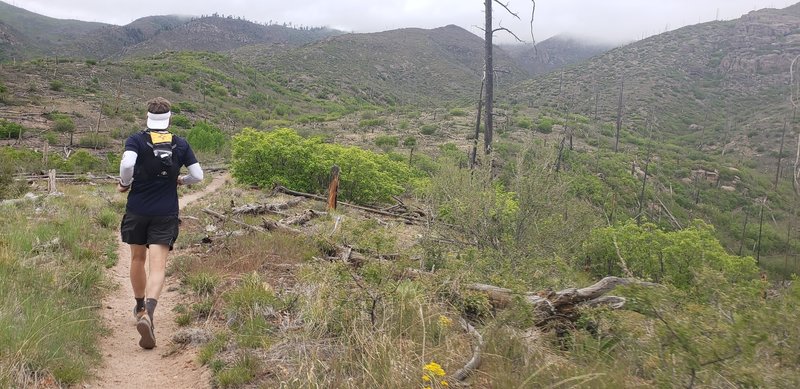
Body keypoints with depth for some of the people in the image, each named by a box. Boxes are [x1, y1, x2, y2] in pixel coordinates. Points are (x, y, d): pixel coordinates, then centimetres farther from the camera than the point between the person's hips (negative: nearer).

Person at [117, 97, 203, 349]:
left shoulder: (136, 140, -4)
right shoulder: (181, 144, 2)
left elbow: (127, 163, -23)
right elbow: (198, 176, 0)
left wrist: (124, 184, -4)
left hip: (137, 210, 1)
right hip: (166, 214, 0)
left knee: (138, 258, 20)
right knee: (157, 266, -7)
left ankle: (140, 308, 37)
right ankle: (148, 313, -29)